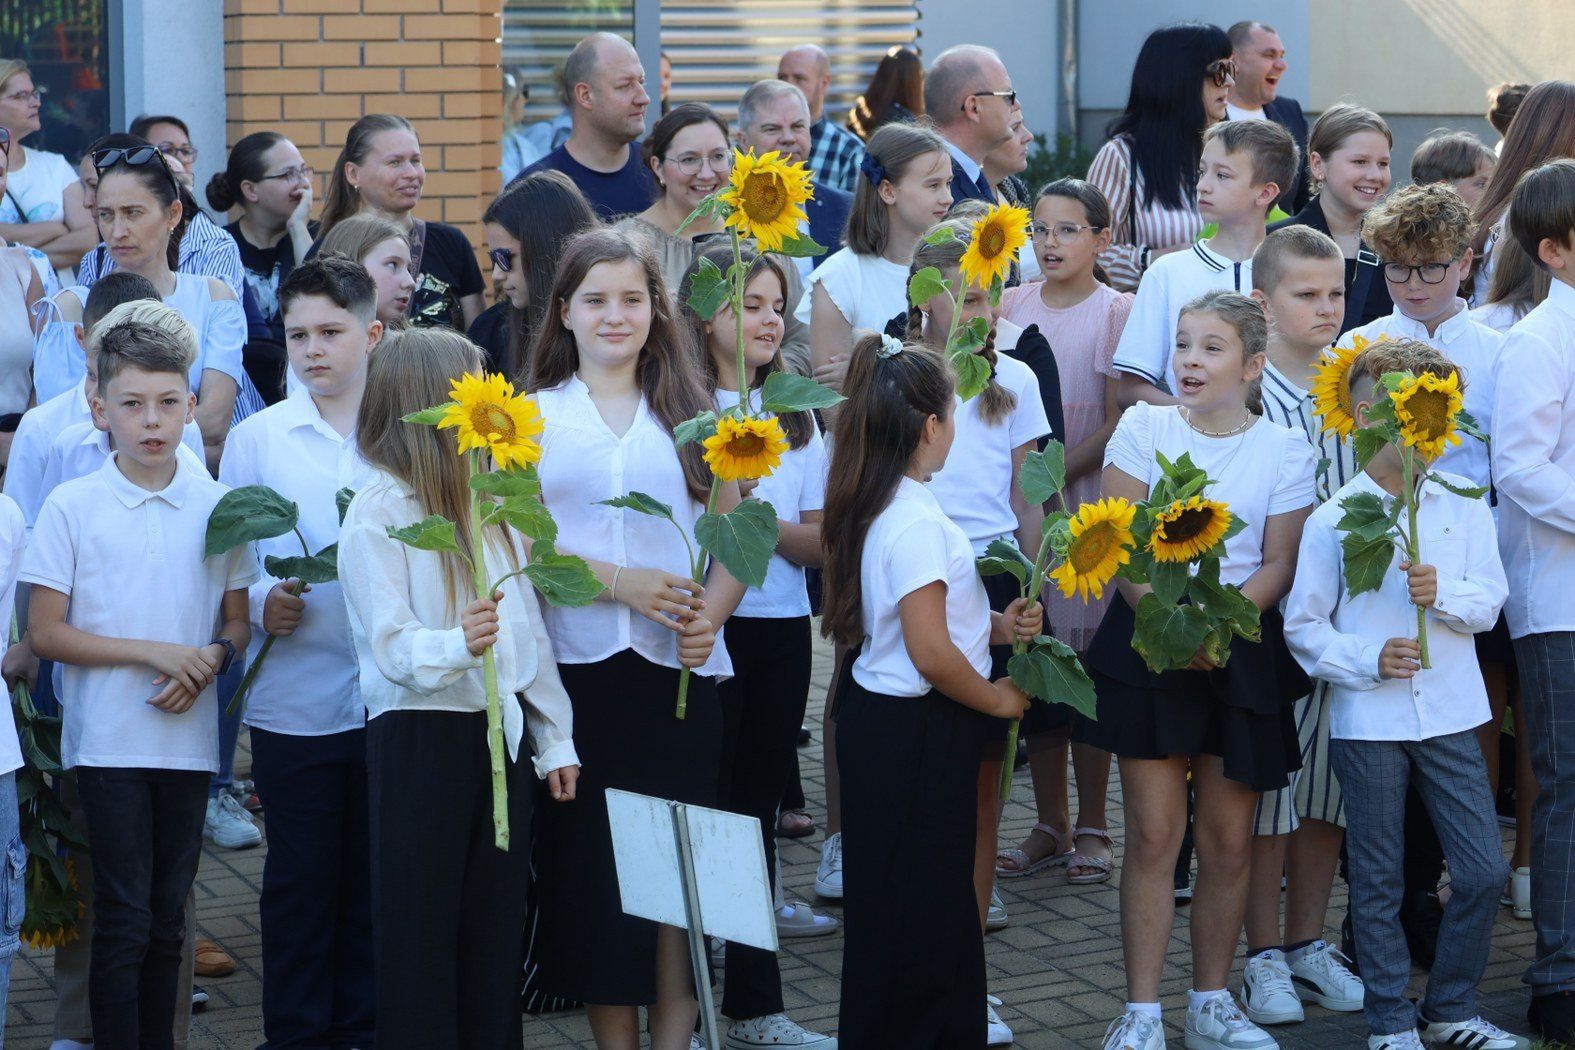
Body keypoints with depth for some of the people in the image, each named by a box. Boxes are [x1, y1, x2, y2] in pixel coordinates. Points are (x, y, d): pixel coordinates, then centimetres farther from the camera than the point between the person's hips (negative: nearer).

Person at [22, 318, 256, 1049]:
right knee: (123, 920, -3)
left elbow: (238, 622, 10)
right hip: (107, 738, -3)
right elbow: (44, 633, -5)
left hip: (189, 736, 3)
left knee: (167, 919, 10)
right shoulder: (71, 507, -4)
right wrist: (151, 651, -13)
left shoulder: (219, 507, 3)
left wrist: (209, 659, -12)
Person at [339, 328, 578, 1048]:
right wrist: (455, 646, -37)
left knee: (496, 926, 9)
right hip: (420, 737, -6)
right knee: (422, 932, 0)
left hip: (501, 732, 6)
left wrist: (555, 739, 13)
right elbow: (392, 645, -17)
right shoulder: (377, 511, -9)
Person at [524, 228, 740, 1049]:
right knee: (591, 859, 0)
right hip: (579, 666, -1)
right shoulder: (535, 416, 8)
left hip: (680, 668, 1)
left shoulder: (693, 414, 13)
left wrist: (710, 614, -7)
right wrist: (617, 582, -14)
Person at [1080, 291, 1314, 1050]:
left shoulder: (1284, 451, 3)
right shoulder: (1144, 427, 2)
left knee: (1228, 838, 4)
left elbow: (1279, 565, 0)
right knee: (1153, 832, -4)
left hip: (1242, 645, 1)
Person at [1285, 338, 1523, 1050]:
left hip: (1449, 715, 2)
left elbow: (1489, 600, 0)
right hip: (1368, 719, -2)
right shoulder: (1332, 519, -4)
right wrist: (1368, 661, -15)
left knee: (1484, 870, 1)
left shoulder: (1464, 505, 3)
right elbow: (1303, 624, -2)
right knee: (1378, 880, 6)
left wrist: (1444, 594, -19)